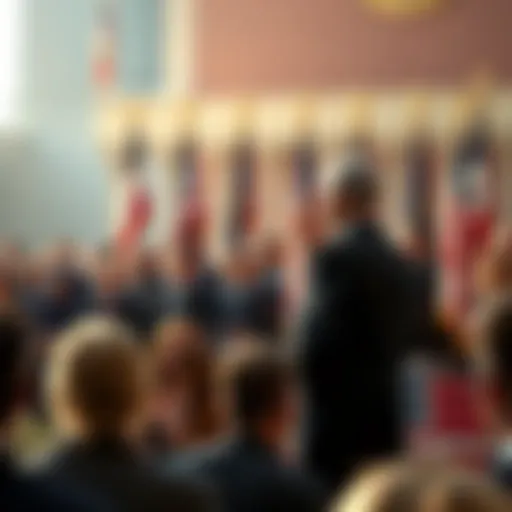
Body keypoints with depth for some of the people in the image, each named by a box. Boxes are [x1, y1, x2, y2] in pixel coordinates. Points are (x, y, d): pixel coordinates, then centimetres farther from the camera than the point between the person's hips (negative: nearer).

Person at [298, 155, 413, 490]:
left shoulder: (335, 255, -13)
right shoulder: (397, 262, 9)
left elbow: (320, 340, -17)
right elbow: (400, 337, 13)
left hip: (339, 413, -7)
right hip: (384, 410, 7)